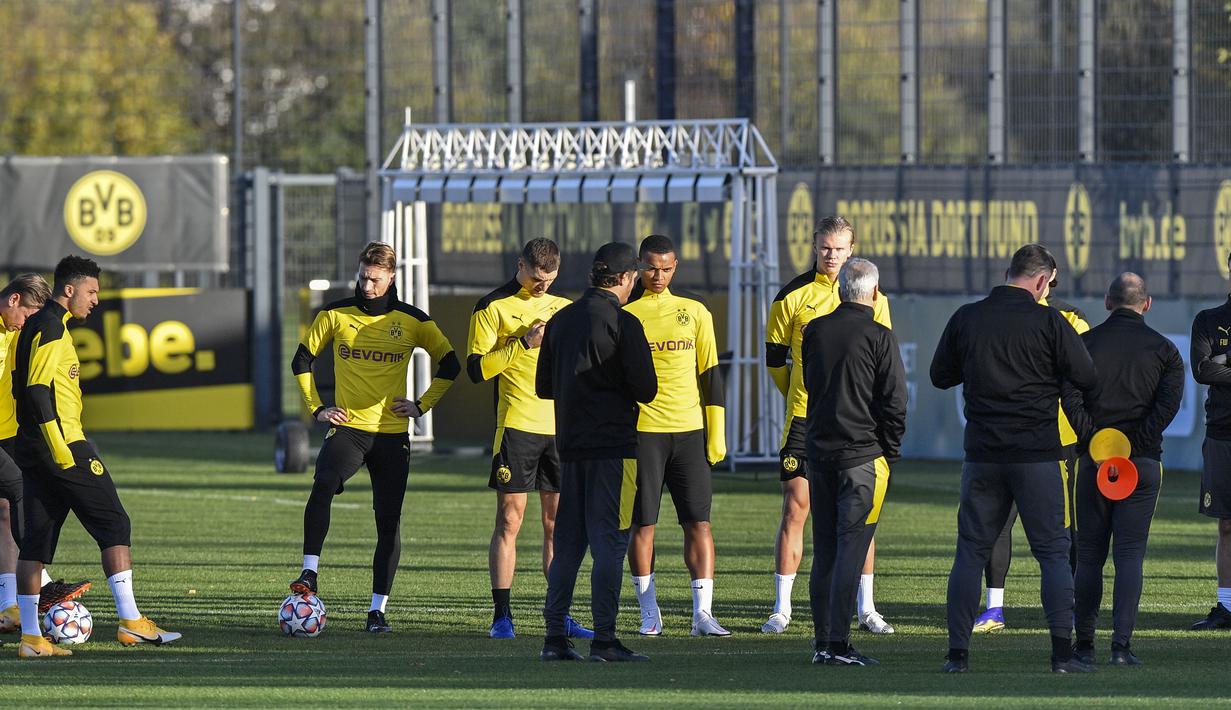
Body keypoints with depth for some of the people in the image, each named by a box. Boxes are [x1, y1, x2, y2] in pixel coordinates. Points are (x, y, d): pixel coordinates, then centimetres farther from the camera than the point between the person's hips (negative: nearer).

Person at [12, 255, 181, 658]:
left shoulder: (35, 327, 18)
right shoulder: (52, 327, -12)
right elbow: (37, 390, -20)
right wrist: (60, 447, -23)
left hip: (33, 452, 10)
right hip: (64, 445, -10)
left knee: (35, 539, 6)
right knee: (114, 526, -5)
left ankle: (30, 636, 3)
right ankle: (130, 622, -8)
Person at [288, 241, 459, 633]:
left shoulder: (413, 321, 2)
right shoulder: (335, 314, 2)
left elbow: (449, 365, 13)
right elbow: (302, 360, 13)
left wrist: (422, 405, 4)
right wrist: (316, 408, 4)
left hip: (392, 433, 1)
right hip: (347, 428, -1)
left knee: (389, 522, 0)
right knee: (323, 485, -30)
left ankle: (378, 608, 8)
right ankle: (309, 574, -27)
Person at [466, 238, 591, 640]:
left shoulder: (564, 309, 15)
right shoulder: (493, 308, -1)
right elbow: (476, 369, -8)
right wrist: (525, 343, -15)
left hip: (561, 426, 5)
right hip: (518, 426, -5)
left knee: (558, 524, 5)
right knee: (510, 520, -4)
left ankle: (560, 616, 8)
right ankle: (501, 615, -2)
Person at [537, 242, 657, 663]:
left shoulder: (561, 320, 10)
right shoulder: (623, 323, -10)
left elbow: (544, 387, 16)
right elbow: (646, 390, -13)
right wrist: (620, 389, 8)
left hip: (570, 445, 6)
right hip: (613, 445, -6)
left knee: (567, 543, 12)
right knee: (609, 541, -4)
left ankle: (555, 636, 10)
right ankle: (603, 639, -8)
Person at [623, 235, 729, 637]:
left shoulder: (695, 312, 9)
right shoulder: (623, 313, 2)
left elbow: (710, 374, 11)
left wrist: (716, 433, 6)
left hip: (690, 429, 2)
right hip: (642, 430, -2)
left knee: (698, 521, -3)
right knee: (642, 523, 0)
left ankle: (703, 614, -4)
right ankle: (649, 613, 8)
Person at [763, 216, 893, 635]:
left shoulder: (872, 299, 6)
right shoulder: (793, 296, 3)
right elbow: (775, 356, 11)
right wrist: (799, 395, 11)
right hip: (804, 419, -1)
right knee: (795, 509, -3)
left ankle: (866, 608, 9)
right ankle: (781, 609, 1)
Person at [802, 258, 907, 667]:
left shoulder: (815, 332, 7)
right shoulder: (878, 338, -9)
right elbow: (895, 400, -9)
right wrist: (890, 451, 3)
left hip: (819, 452, 5)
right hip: (863, 456, -5)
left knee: (824, 550, 11)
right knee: (851, 548, -5)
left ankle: (823, 642, 11)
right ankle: (838, 644, -10)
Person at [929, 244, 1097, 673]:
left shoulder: (966, 319, 3)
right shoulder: (1048, 322, -7)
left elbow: (940, 376, 13)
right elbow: (1087, 379, -5)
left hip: (982, 455, 3)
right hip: (1037, 456, -3)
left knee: (970, 552, 9)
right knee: (1054, 552, 3)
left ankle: (957, 651, 4)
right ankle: (1062, 651, -4)